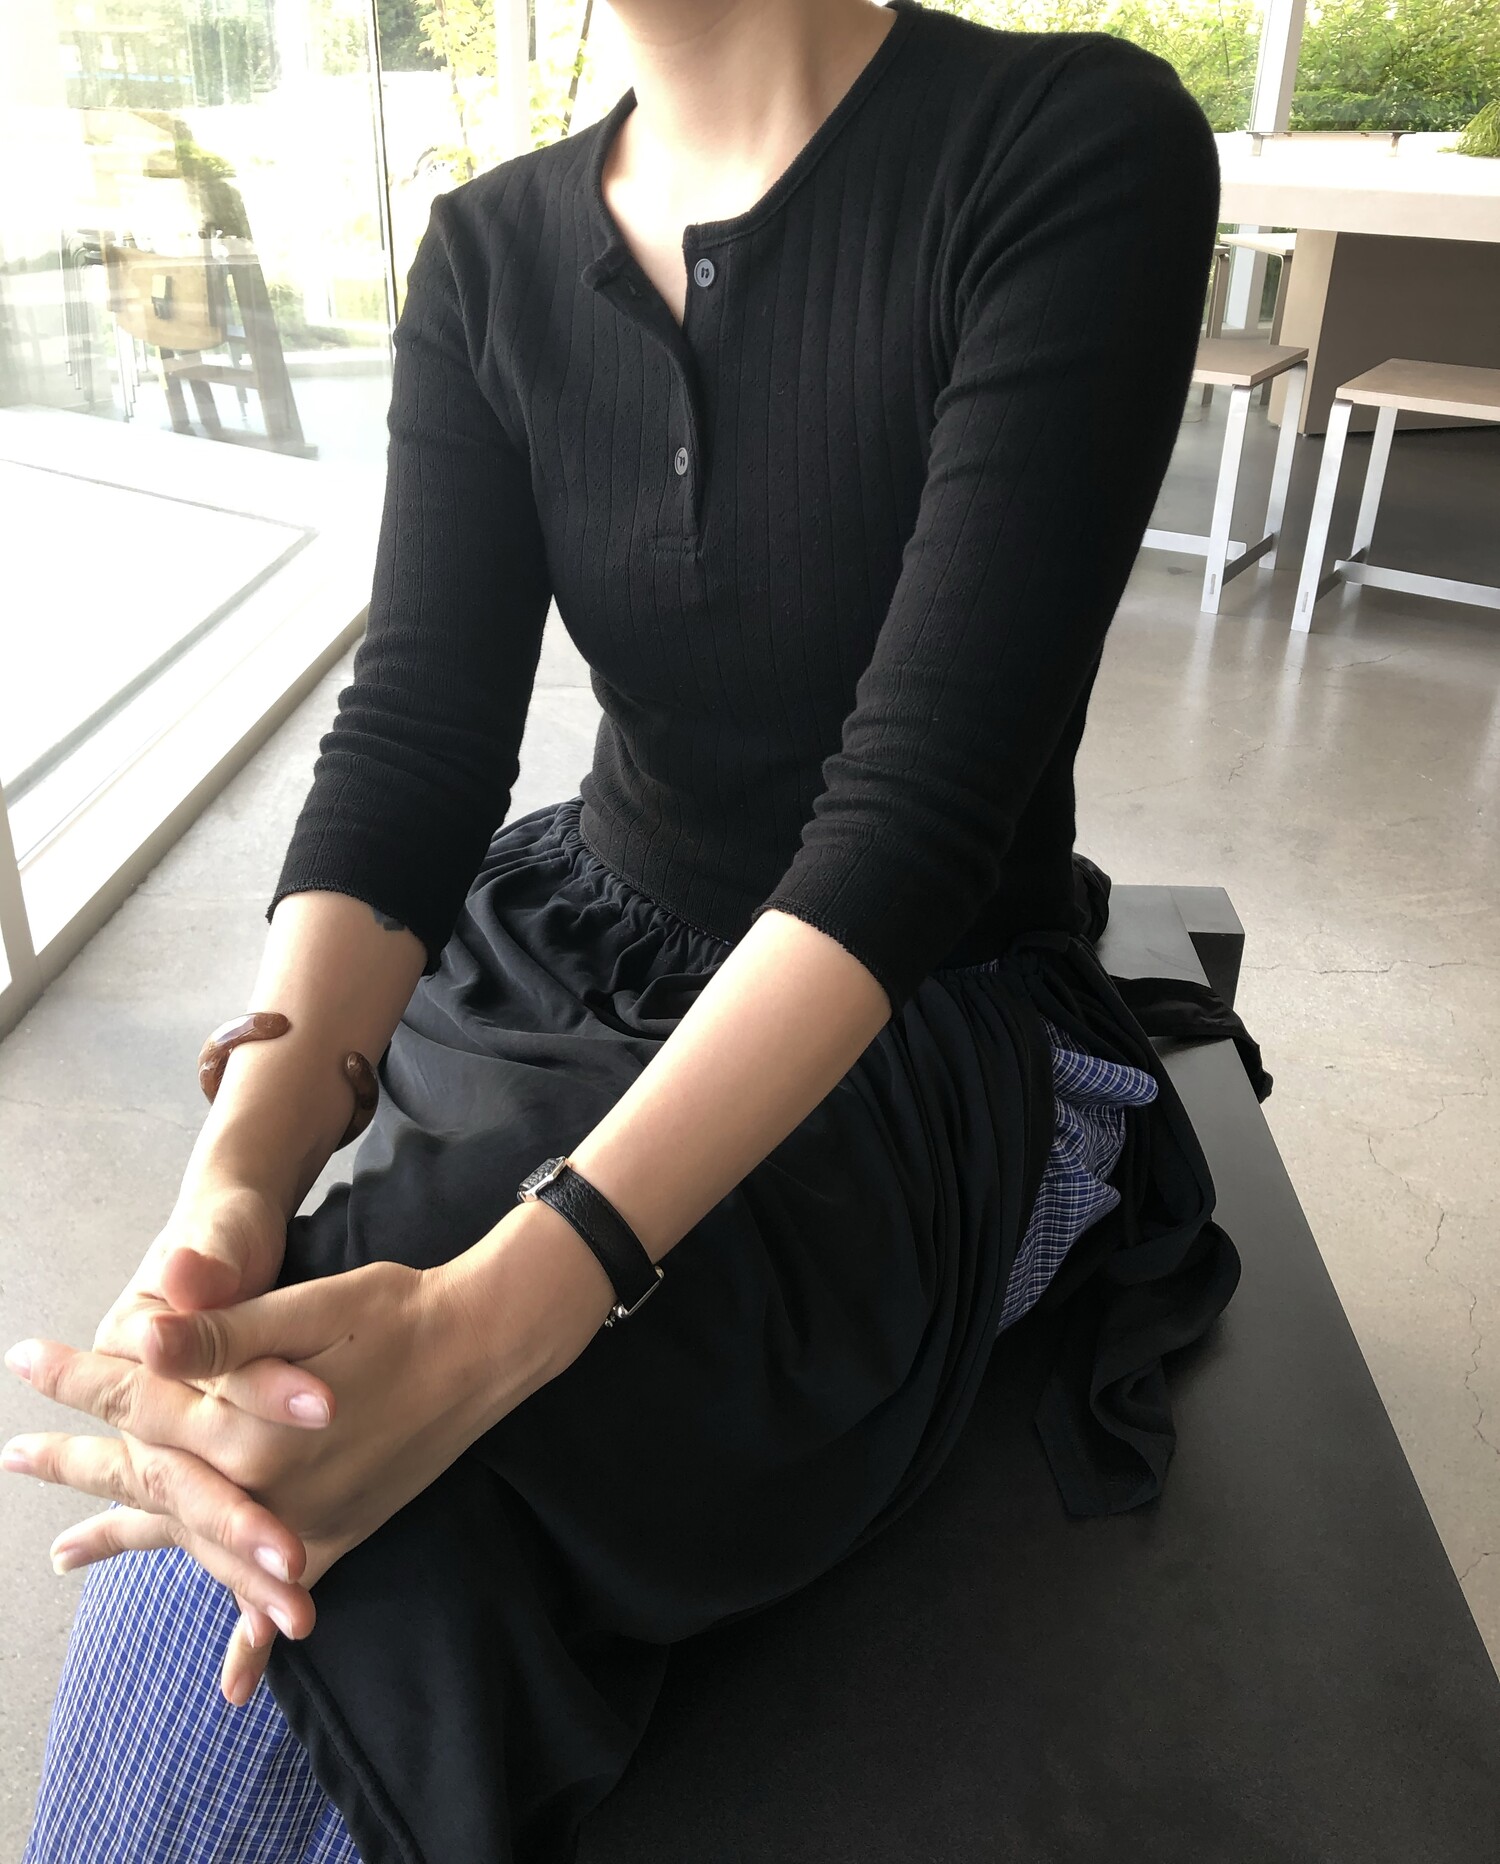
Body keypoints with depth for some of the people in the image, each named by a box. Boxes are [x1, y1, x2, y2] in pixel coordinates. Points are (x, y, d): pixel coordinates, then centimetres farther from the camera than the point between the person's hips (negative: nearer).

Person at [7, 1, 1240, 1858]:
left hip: (906, 1030, -5)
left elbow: (921, 801, -26)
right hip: (577, 960, 6)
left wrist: (498, 1311, -38)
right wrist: (234, 1197, -31)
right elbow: (413, 739, -12)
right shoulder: (490, 257, -1)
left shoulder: (1075, 149, -17)